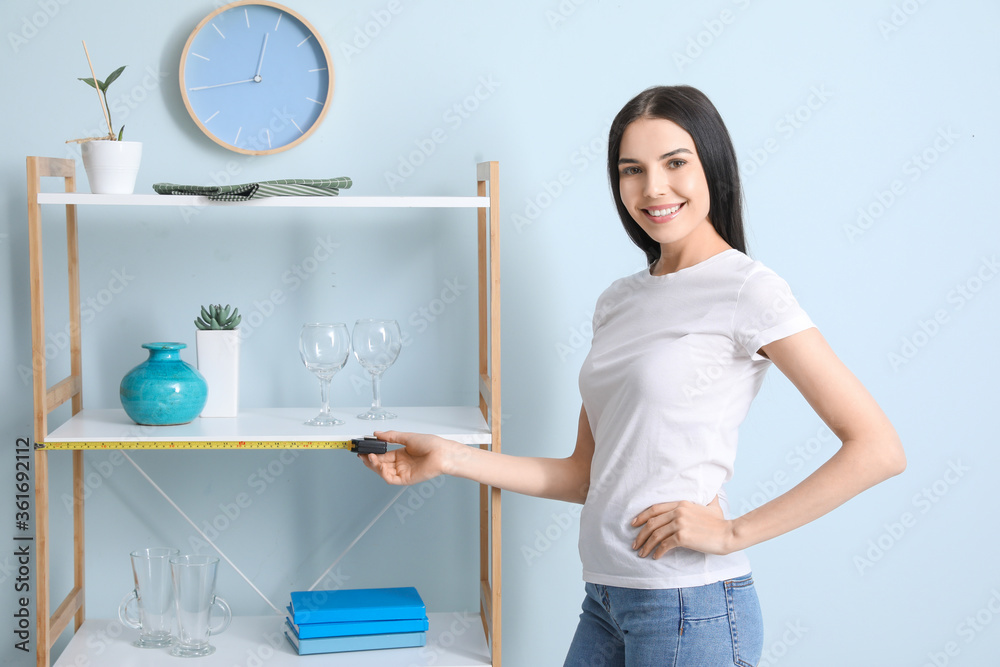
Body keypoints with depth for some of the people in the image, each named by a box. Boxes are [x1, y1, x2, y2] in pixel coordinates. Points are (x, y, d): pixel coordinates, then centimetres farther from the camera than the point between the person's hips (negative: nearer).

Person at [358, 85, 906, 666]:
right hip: (606, 600, 6)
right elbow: (587, 475, 12)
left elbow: (878, 449, -14)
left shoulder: (746, 288, -9)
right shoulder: (619, 301, 12)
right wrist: (449, 458, 5)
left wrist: (732, 532, -14)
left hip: (690, 608, -6)